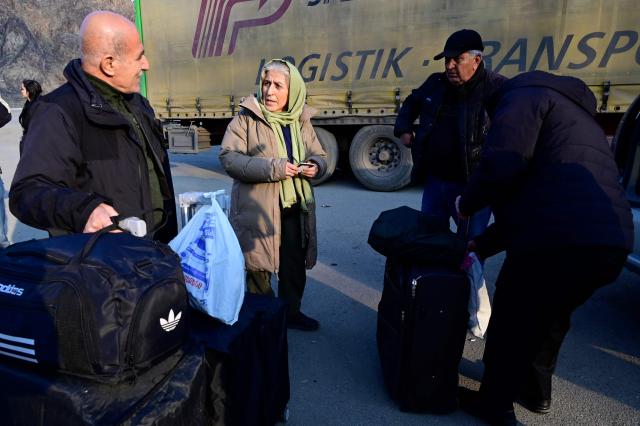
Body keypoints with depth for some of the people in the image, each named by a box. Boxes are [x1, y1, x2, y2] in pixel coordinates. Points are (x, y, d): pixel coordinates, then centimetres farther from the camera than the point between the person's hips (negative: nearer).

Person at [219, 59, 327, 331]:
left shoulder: (301, 122, 8)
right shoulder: (246, 119, -7)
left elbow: (319, 155, 18)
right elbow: (228, 157, -14)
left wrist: (316, 166, -8)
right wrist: (271, 168, -23)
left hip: (294, 208, 5)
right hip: (257, 209, -5)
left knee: (295, 263, 16)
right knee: (258, 265, 7)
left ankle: (291, 311, 37)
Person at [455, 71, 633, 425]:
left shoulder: (524, 95, 6)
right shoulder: (571, 113, 34)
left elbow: (503, 162, -16)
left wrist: (466, 203, 3)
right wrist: (482, 245, 33)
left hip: (558, 240, -9)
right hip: (612, 241, 9)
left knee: (510, 323, 11)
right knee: (549, 317, 29)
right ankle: (536, 393, 46)